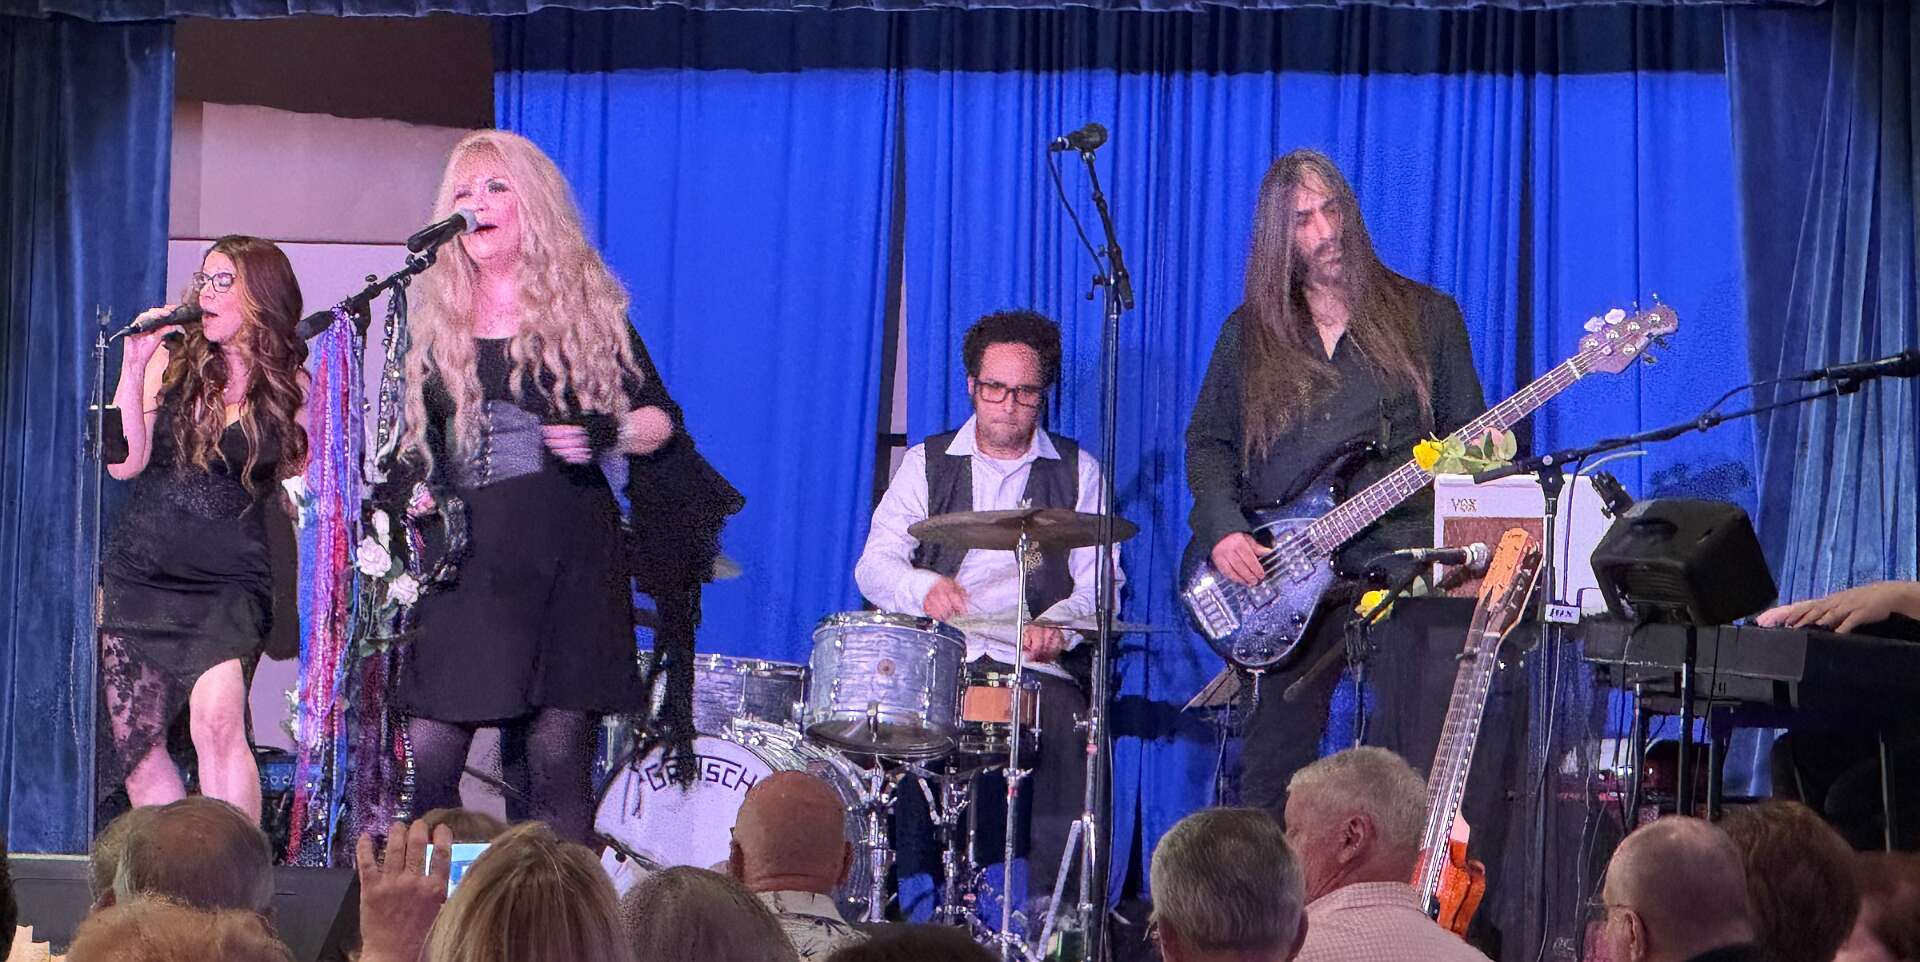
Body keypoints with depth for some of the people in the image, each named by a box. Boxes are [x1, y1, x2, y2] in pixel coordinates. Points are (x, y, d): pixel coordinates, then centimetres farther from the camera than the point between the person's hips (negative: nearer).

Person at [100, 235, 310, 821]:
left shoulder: (292, 389, 3)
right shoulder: (170, 364, 6)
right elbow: (126, 462, -3)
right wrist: (133, 367, -8)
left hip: (228, 583, -3)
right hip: (138, 576, 3)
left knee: (217, 722, -25)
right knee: (136, 746, 4)